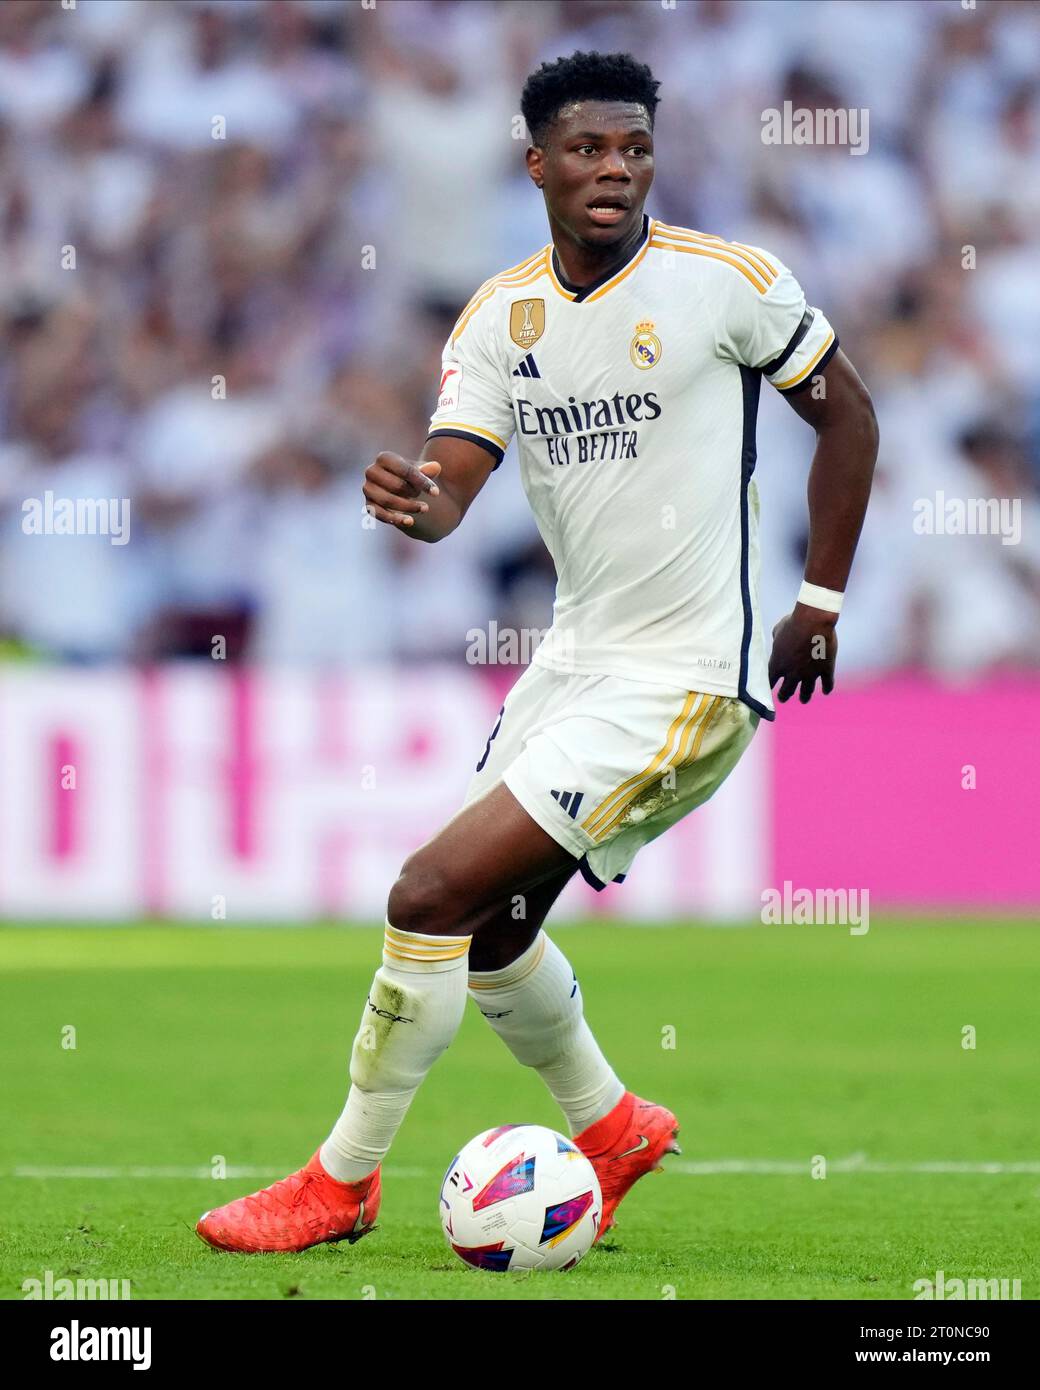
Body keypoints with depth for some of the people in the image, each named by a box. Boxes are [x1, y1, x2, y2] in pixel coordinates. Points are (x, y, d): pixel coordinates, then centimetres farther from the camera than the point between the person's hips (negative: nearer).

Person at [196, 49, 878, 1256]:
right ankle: (610, 1127, 43)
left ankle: (341, 1180, 0)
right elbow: (450, 484, -6)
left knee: (430, 896, -14)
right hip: (574, 656, 7)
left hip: (684, 682, -7)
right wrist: (412, 502, -31)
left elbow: (846, 412, 1)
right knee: (489, 925, 17)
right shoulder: (499, 315, 2)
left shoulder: (727, 282, -12)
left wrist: (820, 602, 0)